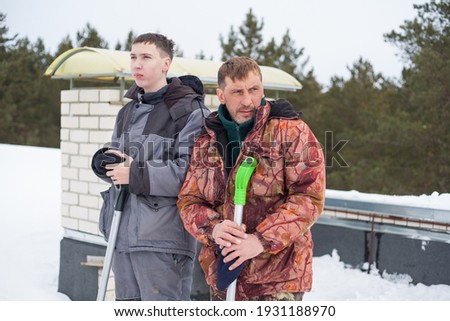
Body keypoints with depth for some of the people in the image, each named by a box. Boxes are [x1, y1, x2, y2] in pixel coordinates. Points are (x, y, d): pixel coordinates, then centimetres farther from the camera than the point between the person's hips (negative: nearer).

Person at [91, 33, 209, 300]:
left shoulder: (190, 112, -8)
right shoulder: (128, 112, 18)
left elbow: (193, 171, -18)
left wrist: (136, 174, -17)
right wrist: (104, 162, 0)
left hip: (163, 237, -8)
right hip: (123, 234, 8)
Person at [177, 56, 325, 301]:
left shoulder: (291, 130, -5)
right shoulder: (205, 140, 10)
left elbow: (309, 196, -11)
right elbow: (188, 200, 9)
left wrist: (262, 239, -19)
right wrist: (212, 228, -13)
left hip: (278, 273, -5)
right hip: (221, 270, 5)